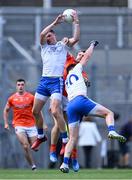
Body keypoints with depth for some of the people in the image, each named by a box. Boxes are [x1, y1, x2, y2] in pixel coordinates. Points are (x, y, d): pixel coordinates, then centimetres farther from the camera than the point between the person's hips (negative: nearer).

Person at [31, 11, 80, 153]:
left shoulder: (63, 45, 11)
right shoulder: (44, 46, 17)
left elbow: (75, 39, -6)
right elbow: (42, 34, -2)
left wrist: (76, 22, -7)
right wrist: (55, 23, -5)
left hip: (57, 81, -5)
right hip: (44, 80, 5)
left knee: (55, 111, -20)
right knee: (35, 111, 9)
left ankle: (65, 141, -16)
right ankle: (40, 136, 30)